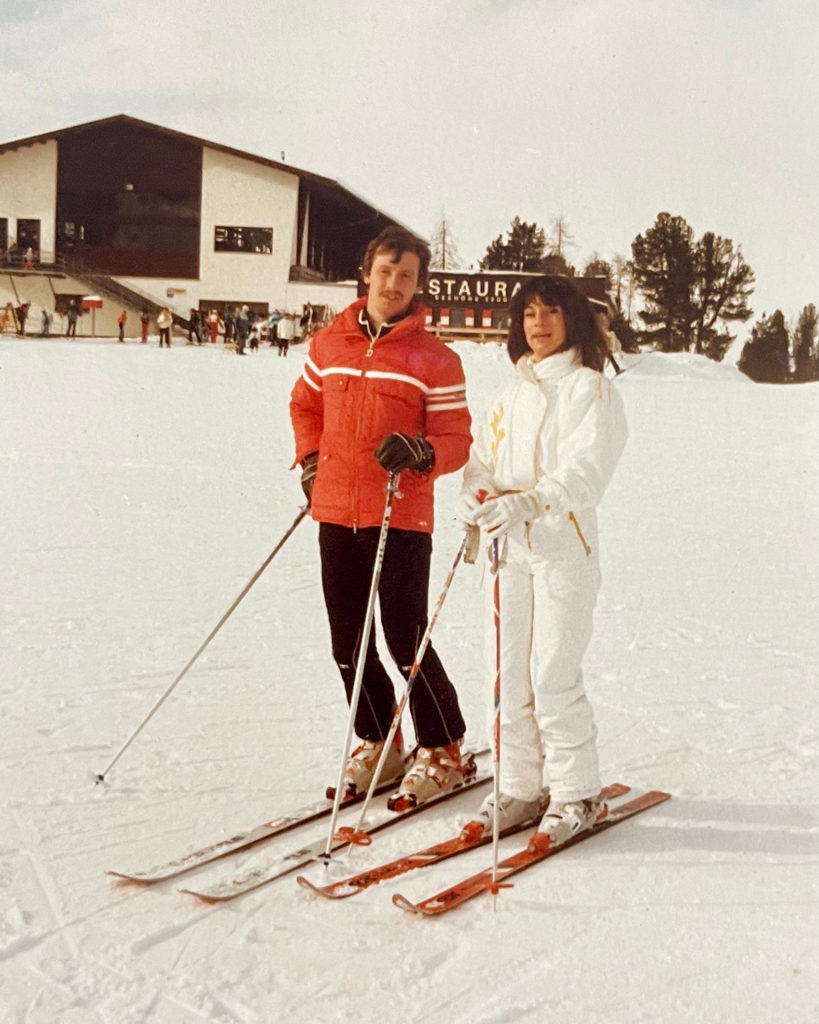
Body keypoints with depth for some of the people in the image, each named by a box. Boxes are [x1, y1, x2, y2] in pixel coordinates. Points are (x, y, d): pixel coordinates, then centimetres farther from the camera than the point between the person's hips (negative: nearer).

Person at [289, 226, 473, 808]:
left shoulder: (435, 360, -3)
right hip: (335, 513, 5)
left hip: (402, 519, -5)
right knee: (349, 644, 11)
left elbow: (457, 440, -4)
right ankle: (377, 743, 30)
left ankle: (442, 751, 16)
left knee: (406, 641, -4)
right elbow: (305, 404, 24)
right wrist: (311, 459, 11)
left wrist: (417, 451, -22)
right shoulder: (329, 345, 9)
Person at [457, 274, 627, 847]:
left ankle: (578, 794, 7)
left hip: (564, 546, -6)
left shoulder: (593, 389, -2)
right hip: (510, 547, 6)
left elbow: (585, 469, -15)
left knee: (553, 676, -7)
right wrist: (478, 495, -11)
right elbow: (484, 456, 12)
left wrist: (526, 502, -30)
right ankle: (520, 788, 18)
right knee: (510, 672, 6)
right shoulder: (512, 393, 18)